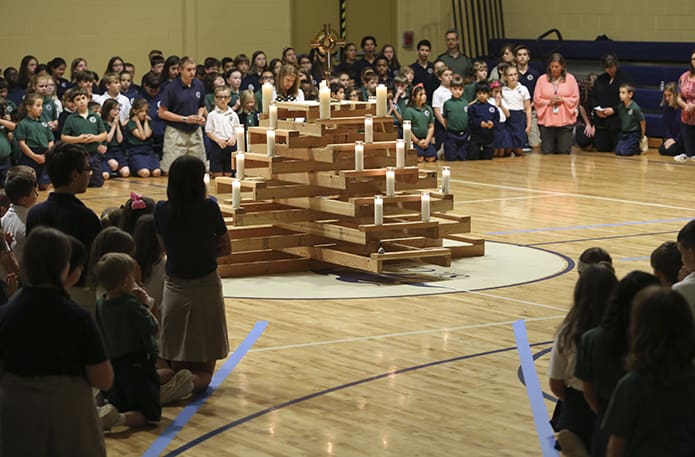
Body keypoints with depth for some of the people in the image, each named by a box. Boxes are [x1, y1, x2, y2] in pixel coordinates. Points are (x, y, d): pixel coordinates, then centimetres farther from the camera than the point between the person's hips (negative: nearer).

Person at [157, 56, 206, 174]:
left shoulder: (199, 85, 4)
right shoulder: (171, 88, -10)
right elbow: (162, 113, -9)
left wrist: (200, 116, -3)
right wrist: (185, 119, -13)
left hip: (195, 132, 4)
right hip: (176, 132, -4)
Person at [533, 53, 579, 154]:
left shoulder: (570, 78, 5)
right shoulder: (542, 79, 4)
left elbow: (575, 99, 3)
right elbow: (537, 100, 2)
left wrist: (562, 100, -12)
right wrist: (548, 102, -14)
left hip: (565, 121, 0)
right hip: (546, 120, 0)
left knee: (564, 152, 0)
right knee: (547, 152, -1)